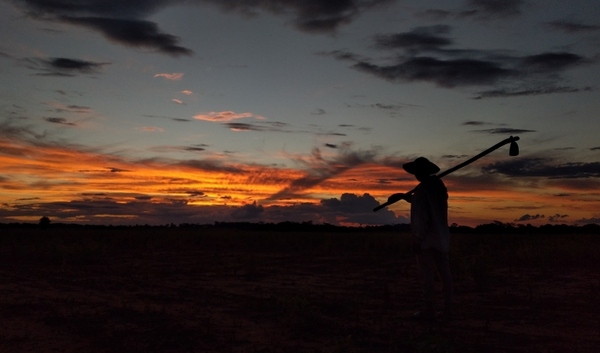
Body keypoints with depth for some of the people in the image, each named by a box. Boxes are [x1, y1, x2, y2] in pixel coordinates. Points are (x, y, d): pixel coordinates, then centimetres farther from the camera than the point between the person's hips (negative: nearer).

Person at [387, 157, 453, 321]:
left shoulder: (422, 190, -17)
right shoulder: (439, 186, 9)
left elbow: (421, 217, -20)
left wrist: (417, 240, -16)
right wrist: (404, 196, 29)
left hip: (427, 239, -8)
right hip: (441, 236, 8)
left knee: (428, 275, -2)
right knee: (444, 273, 8)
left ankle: (429, 311, 3)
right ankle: (447, 310, 14)